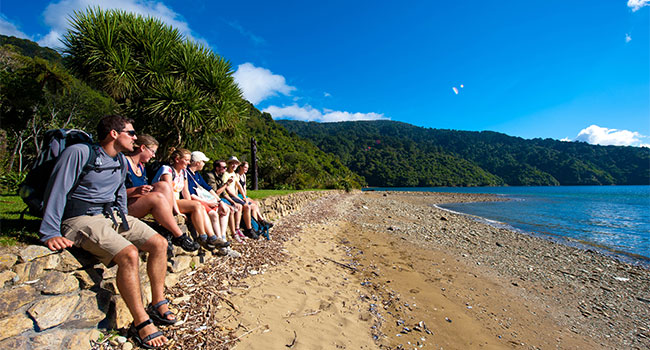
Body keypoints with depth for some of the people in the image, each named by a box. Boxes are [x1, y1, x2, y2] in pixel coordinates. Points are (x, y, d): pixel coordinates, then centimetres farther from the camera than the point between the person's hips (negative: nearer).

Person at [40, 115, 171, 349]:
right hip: (82, 219, -8)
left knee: (159, 243, -7)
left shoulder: (121, 160, 14)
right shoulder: (78, 153, -10)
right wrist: (50, 233, -16)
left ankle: (158, 304, 4)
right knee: (129, 254, -30)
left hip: (113, 215, 8)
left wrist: (124, 220, 22)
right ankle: (141, 323, -18)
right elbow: (56, 191, -12)